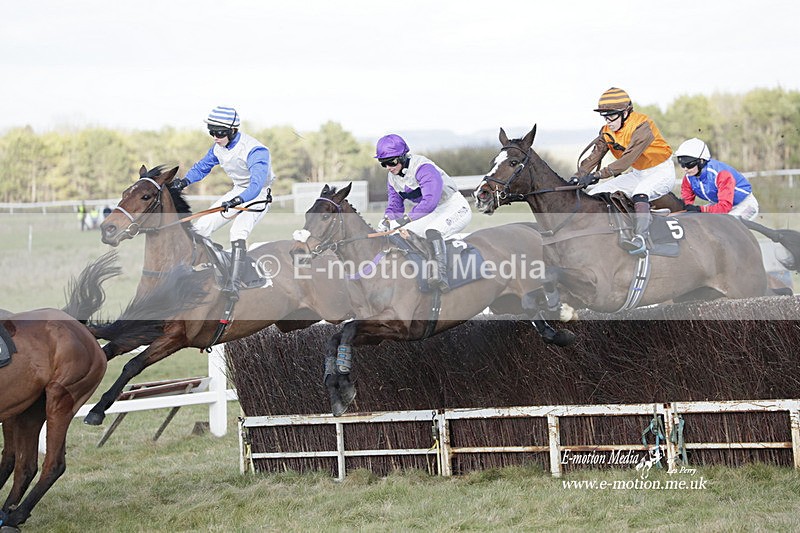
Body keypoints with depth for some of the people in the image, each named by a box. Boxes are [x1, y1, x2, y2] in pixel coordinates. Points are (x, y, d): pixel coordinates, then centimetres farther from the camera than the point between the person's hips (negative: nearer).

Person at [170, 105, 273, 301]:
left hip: (258, 196, -8)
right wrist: (185, 181, -9)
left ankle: (233, 285, -37)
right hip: (238, 192, 8)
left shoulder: (255, 151, -30)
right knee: (201, 226, 2)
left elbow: (257, 184, -41)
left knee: (238, 230, -32)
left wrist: (238, 201, -57)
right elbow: (202, 167, 11)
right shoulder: (218, 147, -5)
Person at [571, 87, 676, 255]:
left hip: (661, 172, -8)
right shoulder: (607, 131, -3)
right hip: (637, 174, 8)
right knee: (595, 195, -3)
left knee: (640, 192, -40)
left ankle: (640, 237, -48)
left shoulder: (642, 126, -27)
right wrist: (577, 178, -26)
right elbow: (594, 156, -8)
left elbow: (628, 159, -35)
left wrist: (597, 175, -42)